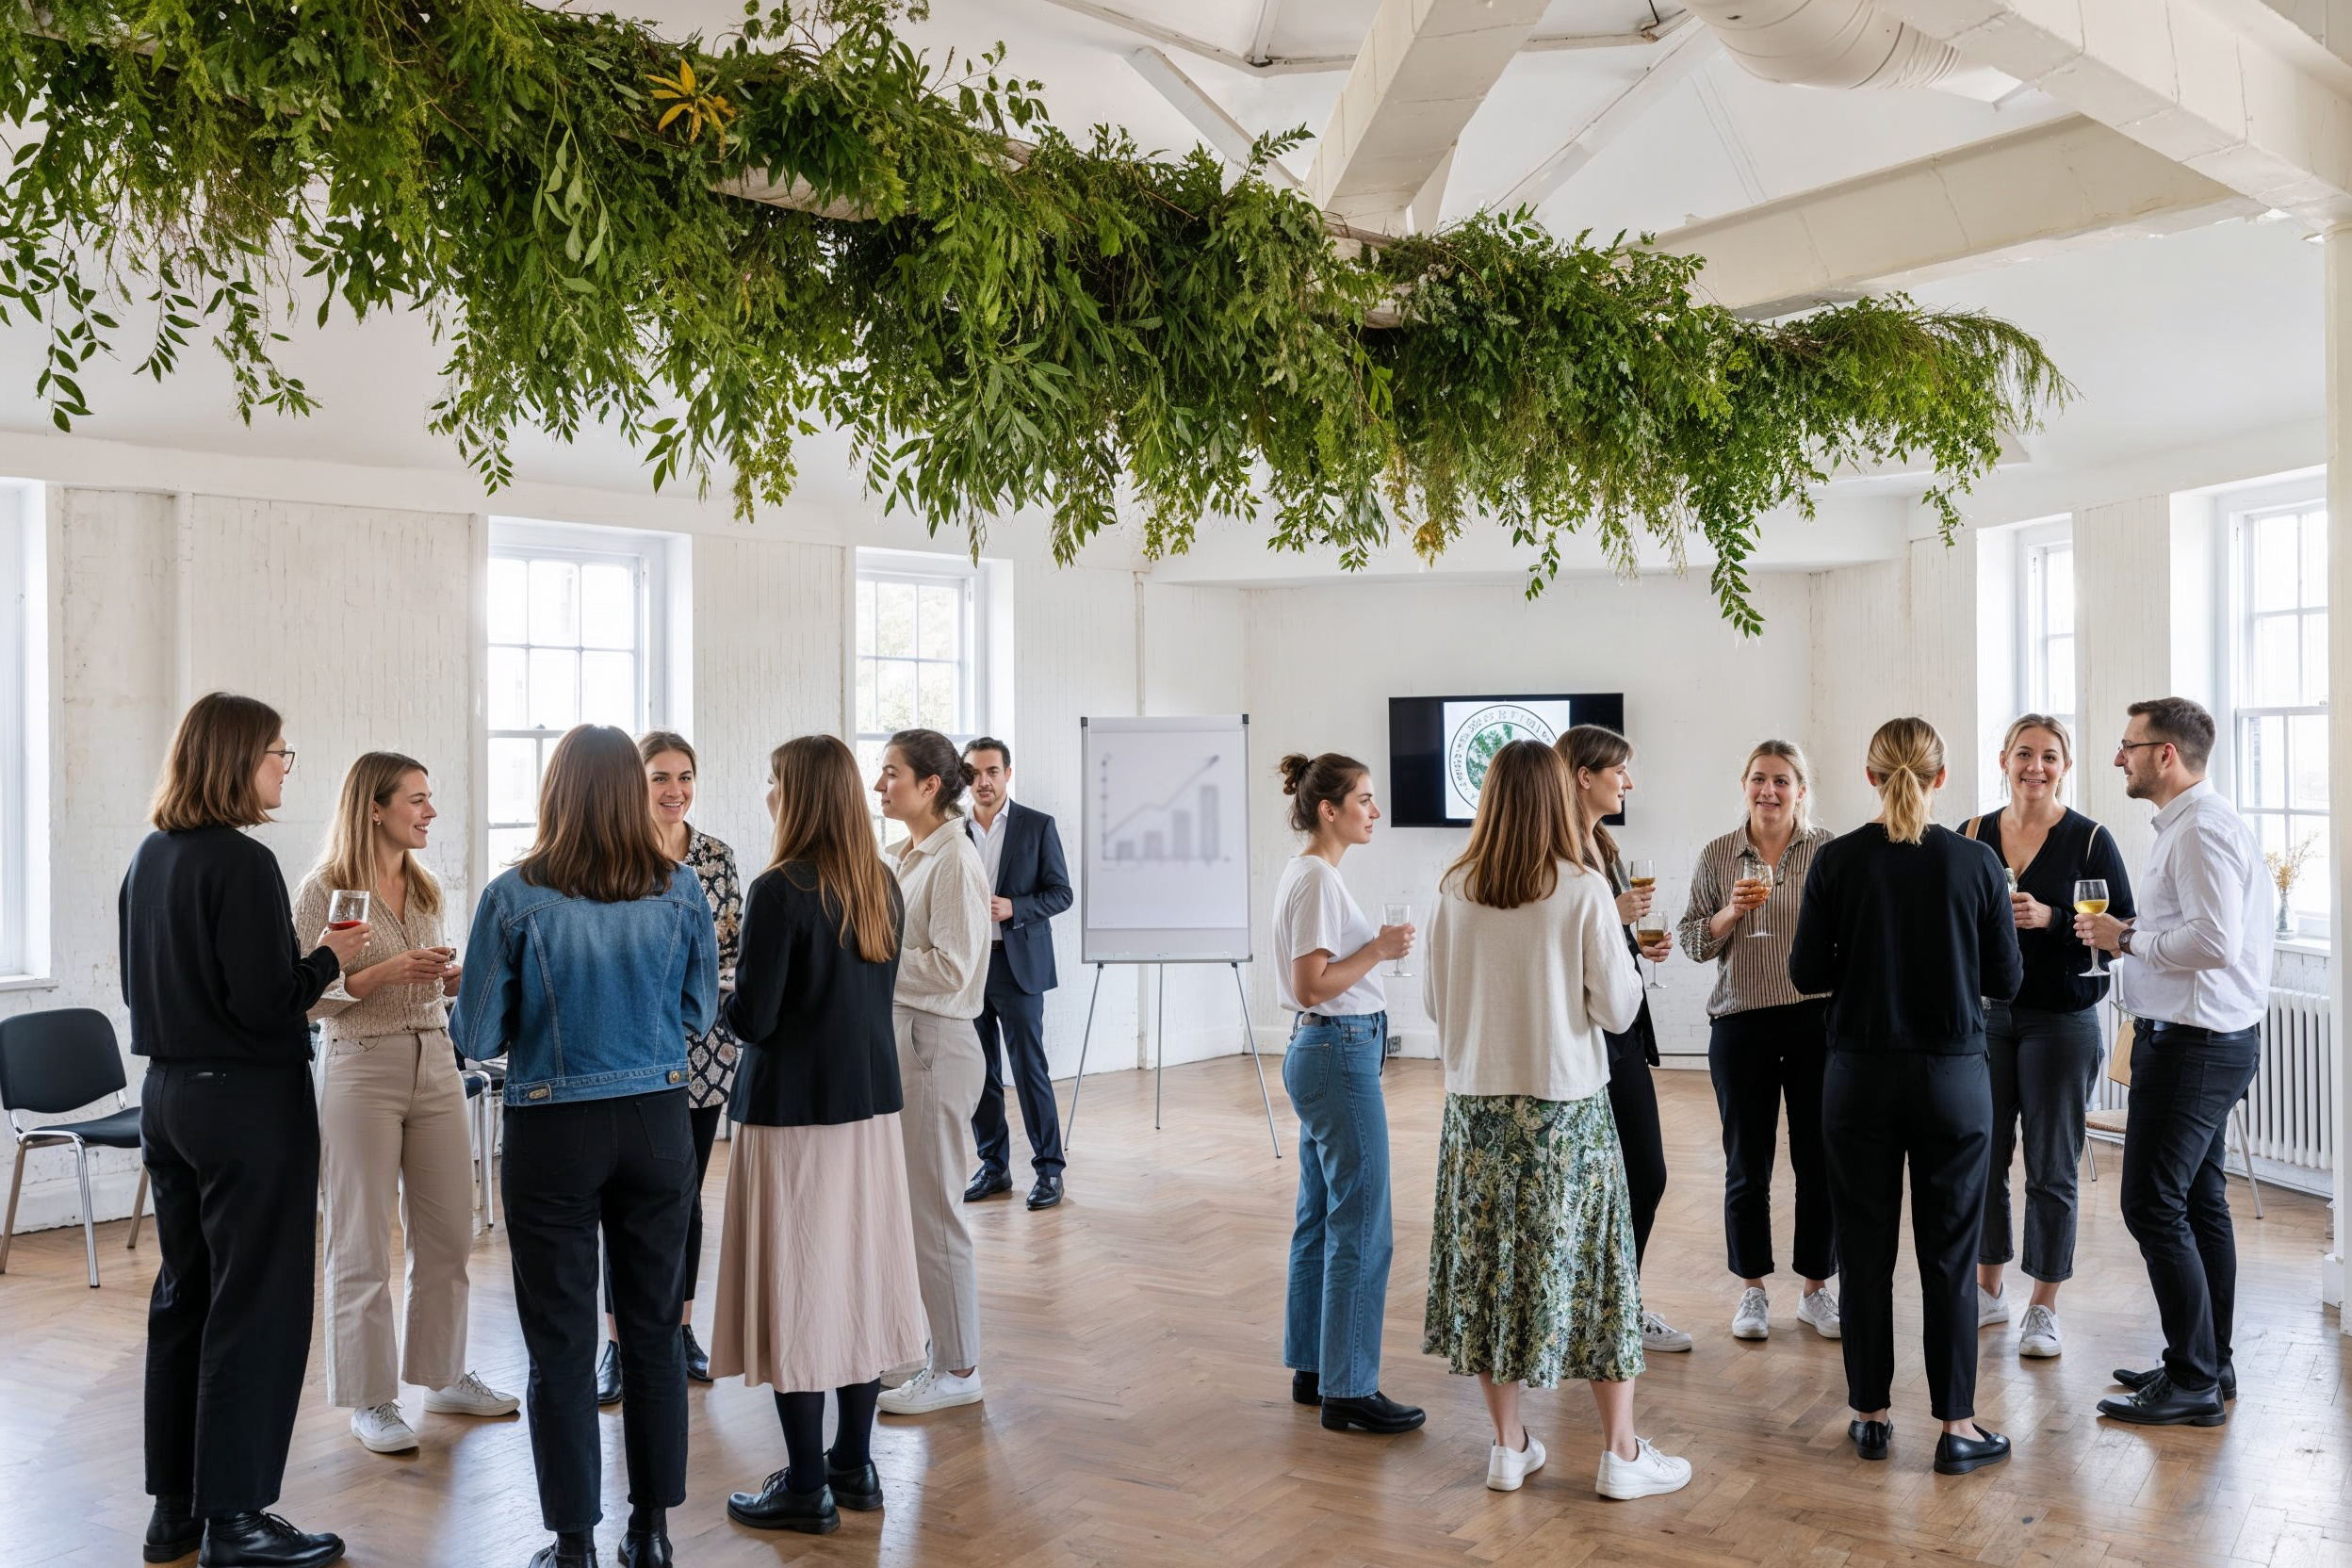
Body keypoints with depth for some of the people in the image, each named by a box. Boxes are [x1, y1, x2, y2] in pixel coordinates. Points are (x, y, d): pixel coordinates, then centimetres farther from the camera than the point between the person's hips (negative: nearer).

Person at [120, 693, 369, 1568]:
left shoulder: (151, 857, 8)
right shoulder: (242, 863, -18)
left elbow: (143, 983, 16)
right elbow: (265, 1004, -22)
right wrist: (330, 958, -5)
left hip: (168, 1093, 9)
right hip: (248, 1102, -9)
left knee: (183, 1297, 16)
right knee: (256, 1307, 1)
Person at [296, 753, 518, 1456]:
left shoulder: (427, 890, 11)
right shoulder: (324, 890, -8)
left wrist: (459, 976, 0)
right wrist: (382, 973, -21)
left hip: (436, 1066, 6)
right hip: (363, 1072, -6)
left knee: (448, 1233, 11)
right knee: (363, 1246, 2)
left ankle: (445, 1376, 26)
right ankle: (370, 1399, 13)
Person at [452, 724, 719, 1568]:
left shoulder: (512, 897, -12)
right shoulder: (681, 891, -5)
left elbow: (479, 1036, -7)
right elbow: (699, 1014, 5)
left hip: (553, 1128, -2)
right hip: (657, 1121, 3)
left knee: (561, 1342, 9)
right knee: (653, 1326, 14)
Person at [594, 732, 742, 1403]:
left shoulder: (717, 856, 5)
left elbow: (737, 947, 8)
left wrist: (705, 987, -8)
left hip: (701, 1049, 3)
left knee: (685, 1194, 12)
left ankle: (681, 1326, 25)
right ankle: (618, 1341, 13)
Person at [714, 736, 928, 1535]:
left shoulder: (780, 890, -16)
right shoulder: (880, 883, 5)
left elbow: (752, 1019, -16)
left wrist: (723, 973, 3)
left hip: (793, 1110, -7)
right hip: (872, 1103, 7)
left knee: (794, 1287, 3)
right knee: (860, 1275, 14)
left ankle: (807, 1488, 12)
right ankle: (854, 1465, 25)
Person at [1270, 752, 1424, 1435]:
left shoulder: (1305, 873, 14)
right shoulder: (1318, 879, -16)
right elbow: (1311, 986, -21)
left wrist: (1377, 947, 12)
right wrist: (1380, 950, -15)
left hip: (1322, 1052, 11)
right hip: (1341, 1055, -11)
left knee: (1321, 1220, 15)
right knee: (1361, 1231, -4)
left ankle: (1312, 1371, 24)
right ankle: (1347, 1391, 3)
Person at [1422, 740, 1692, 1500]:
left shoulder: (1455, 890, -4)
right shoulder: (1583, 889, -12)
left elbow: (1437, 1002, 4)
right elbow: (1618, 1008, -9)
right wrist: (1622, 959, 10)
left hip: (1478, 1102, 3)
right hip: (1566, 1105, -3)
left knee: (1490, 1263, 12)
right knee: (1593, 1267, 9)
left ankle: (1509, 1446, 22)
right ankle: (1621, 1453, 17)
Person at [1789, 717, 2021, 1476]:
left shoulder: (1838, 861, -8)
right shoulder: (1976, 861, -7)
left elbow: (1808, 972, -4)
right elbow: (2005, 979, -1)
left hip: (1860, 1076, 0)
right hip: (1952, 1078, 0)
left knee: (1866, 1249, 10)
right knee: (1949, 1253, 8)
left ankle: (1872, 1414, 20)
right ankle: (1956, 1426, 13)